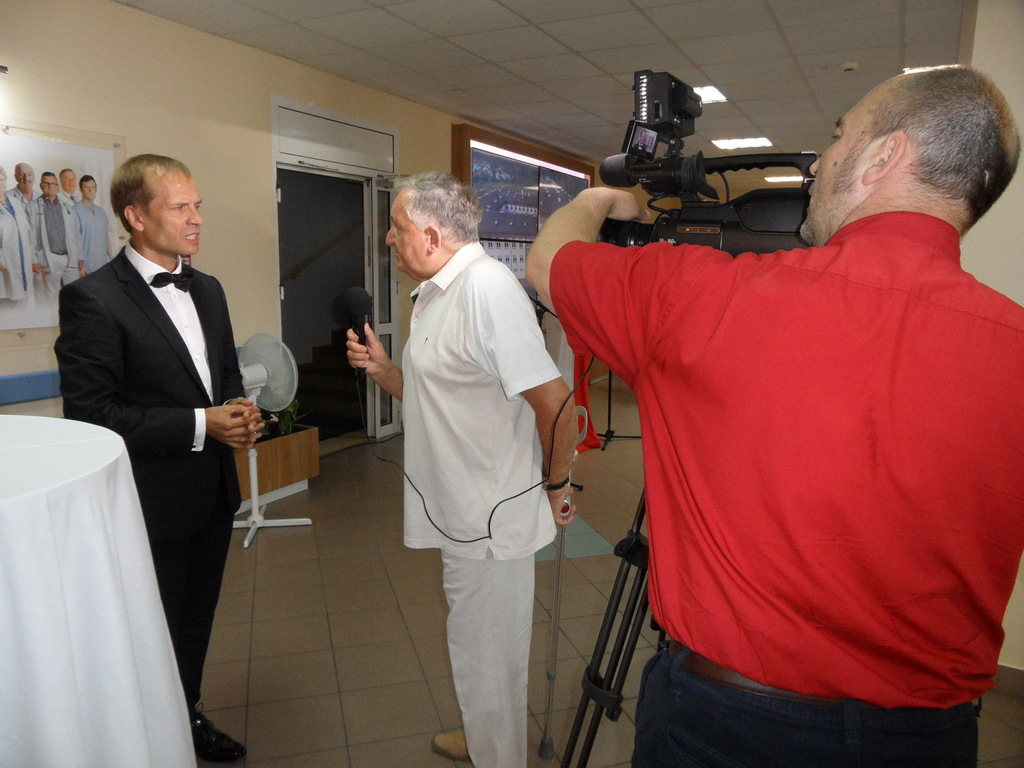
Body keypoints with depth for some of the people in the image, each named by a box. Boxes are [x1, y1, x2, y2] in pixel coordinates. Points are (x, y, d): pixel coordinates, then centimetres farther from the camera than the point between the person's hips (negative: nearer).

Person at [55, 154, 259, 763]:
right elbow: (89, 413, -19)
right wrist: (199, 425, -23)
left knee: (197, 619, 23)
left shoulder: (207, 290, 7)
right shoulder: (92, 299, -17)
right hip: (154, 503, -7)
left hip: (213, 493, 7)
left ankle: (189, 716, 46)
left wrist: (241, 411, -7)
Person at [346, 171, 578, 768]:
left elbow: (554, 402, -26)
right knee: (476, 647, 27)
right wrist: (381, 369, 1)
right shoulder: (436, 294, 11)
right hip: (461, 515, 10)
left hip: (492, 519, -10)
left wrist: (556, 483, -13)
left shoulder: (487, 286, -23)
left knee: (486, 660, 10)